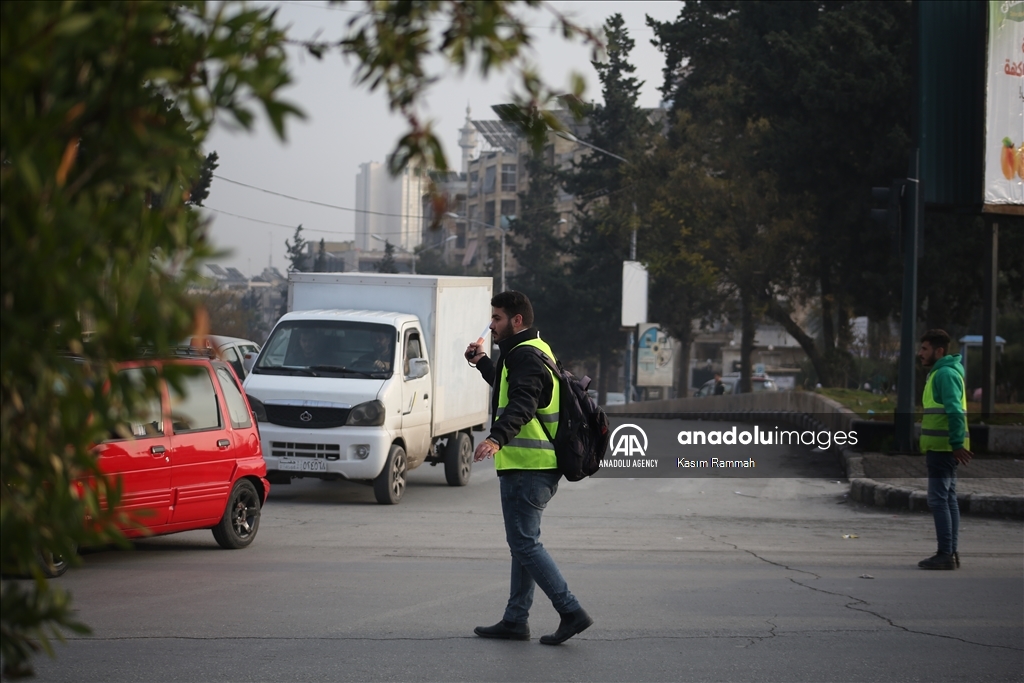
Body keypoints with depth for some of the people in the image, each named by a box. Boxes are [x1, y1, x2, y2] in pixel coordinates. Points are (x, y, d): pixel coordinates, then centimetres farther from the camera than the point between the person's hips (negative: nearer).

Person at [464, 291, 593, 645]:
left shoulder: (525, 356, -14)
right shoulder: (535, 351, 20)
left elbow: (521, 404, -32)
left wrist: (497, 438, -47)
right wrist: (483, 363, 47)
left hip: (526, 466, -11)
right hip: (537, 466, 11)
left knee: (525, 543, -9)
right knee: (524, 542, 15)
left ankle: (571, 612, -10)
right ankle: (515, 620, 20)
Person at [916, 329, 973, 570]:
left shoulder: (946, 374, -14)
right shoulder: (939, 373, 18)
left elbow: (955, 412, -22)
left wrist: (957, 444, -25)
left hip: (943, 448, -11)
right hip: (943, 448, 11)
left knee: (939, 500, -9)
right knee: (948, 500, 12)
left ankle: (945, 554, -9)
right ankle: (950, 552, 16)